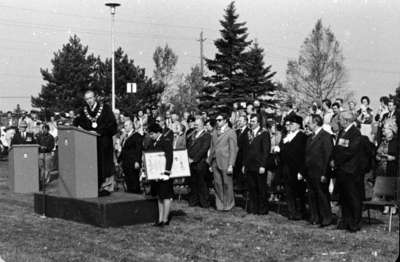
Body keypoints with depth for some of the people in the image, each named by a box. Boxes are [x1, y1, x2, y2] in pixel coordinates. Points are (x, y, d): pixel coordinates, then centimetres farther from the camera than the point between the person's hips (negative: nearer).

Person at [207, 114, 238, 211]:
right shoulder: (214, 133, 16)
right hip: (215, 162, 5)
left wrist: (231, 165, -13)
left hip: (225, 163, -5)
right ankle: (219, 205, 14)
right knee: (217, 184, 5)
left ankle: (228, 204, 14)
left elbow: (233, 149, -7)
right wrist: (210, 162, 10)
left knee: (227, 184, 2)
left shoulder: (231, 132, -4)